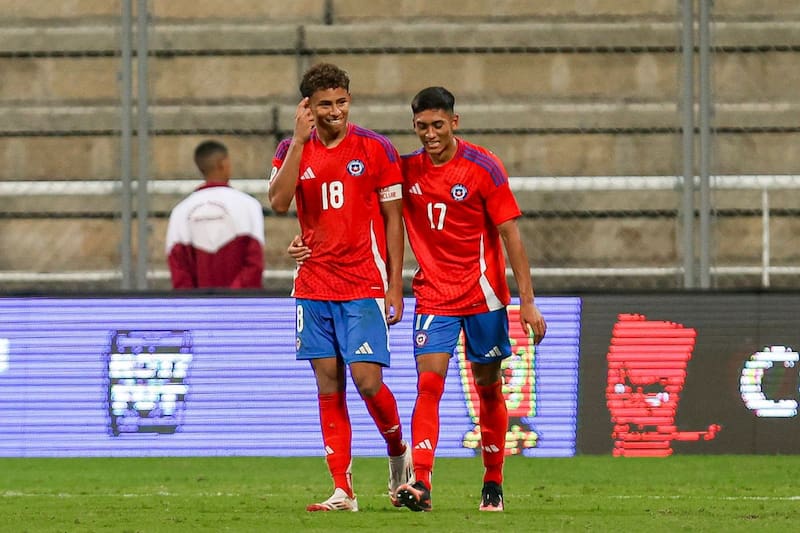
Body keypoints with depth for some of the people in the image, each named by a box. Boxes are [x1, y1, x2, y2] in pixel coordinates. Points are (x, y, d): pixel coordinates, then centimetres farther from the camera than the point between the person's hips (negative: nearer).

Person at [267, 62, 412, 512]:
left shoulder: (376, 149, -2)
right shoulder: (293, 150, 5)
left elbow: (394, 219, 1)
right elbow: (279, 203, -11)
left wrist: (396, 286, -4)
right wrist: (299, 141, -14)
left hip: (364, 286, -3)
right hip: (314, 286, 3)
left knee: (367, 379, -12)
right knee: (329, 386, 2)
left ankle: (399, 450, 16)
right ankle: (343, 490, 5)